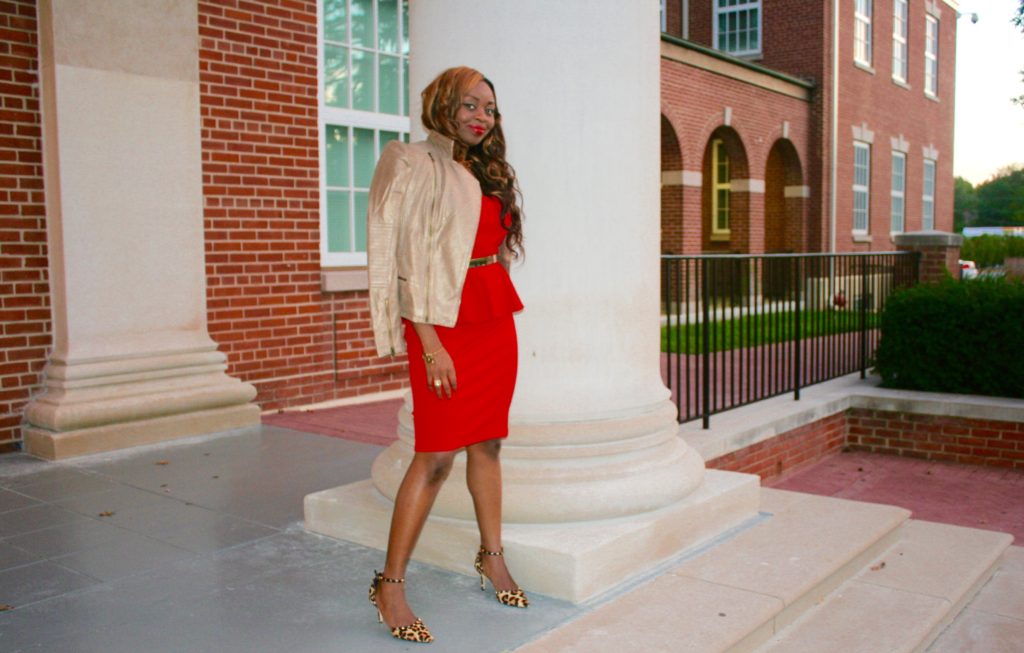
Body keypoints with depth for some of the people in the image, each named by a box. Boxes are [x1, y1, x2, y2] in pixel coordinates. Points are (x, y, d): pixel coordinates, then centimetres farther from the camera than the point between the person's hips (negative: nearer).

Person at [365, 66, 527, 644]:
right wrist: (430, 342, -17)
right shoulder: (415, 165, -5)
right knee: (437, 454, -8)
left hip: (497, 320, 7)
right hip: (445, 321, -7)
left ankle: (492, 557, 25)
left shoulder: (489, 172, 17)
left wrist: (500, 309, 14)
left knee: (488, 442, 11)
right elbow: (405, 258, -11)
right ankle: (390, 585, 2)